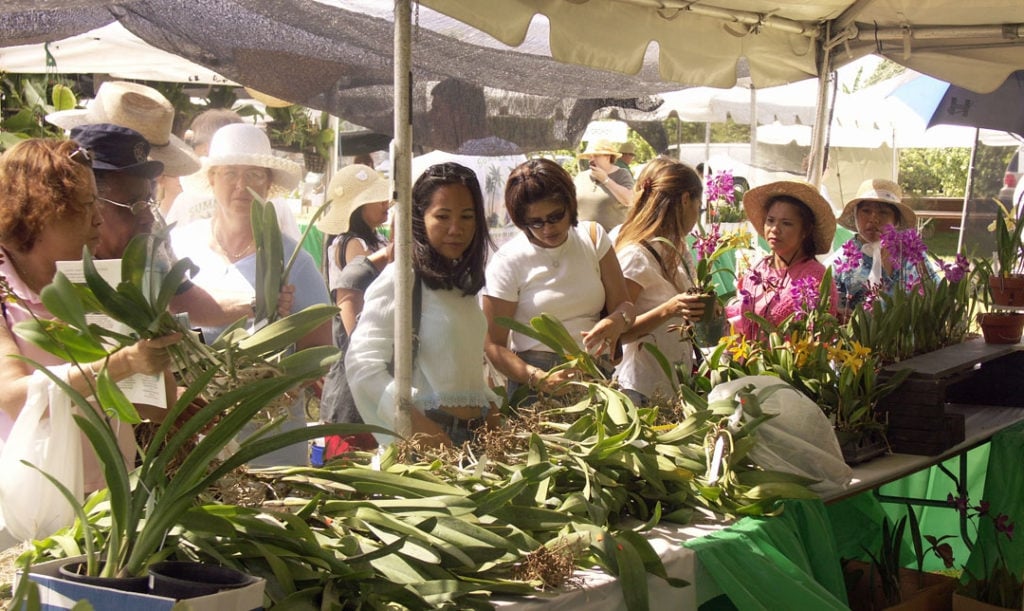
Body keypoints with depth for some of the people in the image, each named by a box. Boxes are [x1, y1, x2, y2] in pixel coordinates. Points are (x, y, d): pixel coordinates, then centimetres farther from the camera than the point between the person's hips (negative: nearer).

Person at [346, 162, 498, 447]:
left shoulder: (464, 282, 15)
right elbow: (361, 362, -17)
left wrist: (490, 409, 6)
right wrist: (415, 422, -27)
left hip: (474, 433, 7)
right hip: (427, 434, -7)